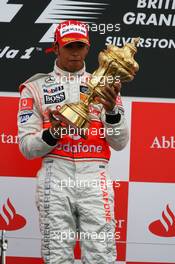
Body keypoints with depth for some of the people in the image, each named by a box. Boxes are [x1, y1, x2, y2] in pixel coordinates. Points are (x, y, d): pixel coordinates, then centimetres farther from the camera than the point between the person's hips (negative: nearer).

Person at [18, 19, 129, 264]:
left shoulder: (103, 86, 14)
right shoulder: (36, 87, 10)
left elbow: (120, 143, 7)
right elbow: (27, 148, 6)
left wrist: (112, 110, -11)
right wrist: (53, 132, -12)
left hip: (95, 179, 1)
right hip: (56, 178, -1)